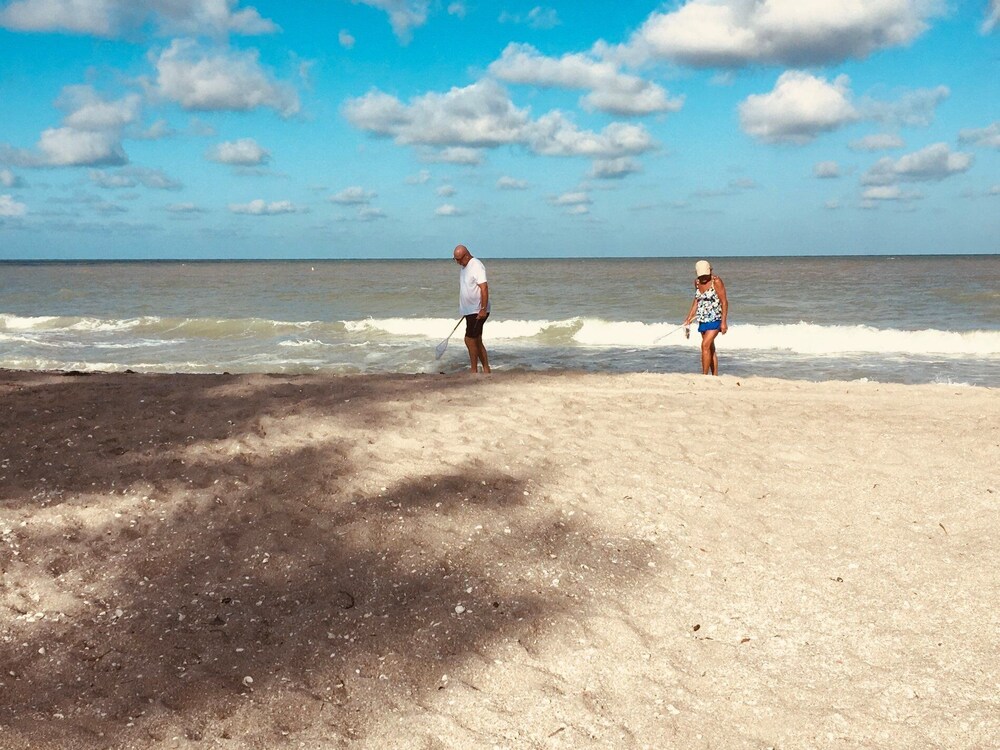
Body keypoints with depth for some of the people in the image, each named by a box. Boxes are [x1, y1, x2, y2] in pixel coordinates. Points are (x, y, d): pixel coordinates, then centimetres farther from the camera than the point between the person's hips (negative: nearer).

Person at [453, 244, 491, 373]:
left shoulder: (476, 266, -15)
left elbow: (484, 288, -21)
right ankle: (486, 370, 16)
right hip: (469, 311, 9)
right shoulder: (464, 267, 13)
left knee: (470, 340, -9)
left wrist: (483, 309, -25)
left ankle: (474, 371, -1)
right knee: (477, 342, 11)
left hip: (477, 311, -9)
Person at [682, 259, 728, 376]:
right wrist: (689, 318, 19)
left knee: (705, 345, -17)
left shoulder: (716, 281, -12)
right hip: (703, 319, 7)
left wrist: (723, 322, -16)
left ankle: (704, 375, -16)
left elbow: (724, 302, -12)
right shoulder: (697, 282, 7)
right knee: (710, 349, 10)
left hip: (715, 319, -7)